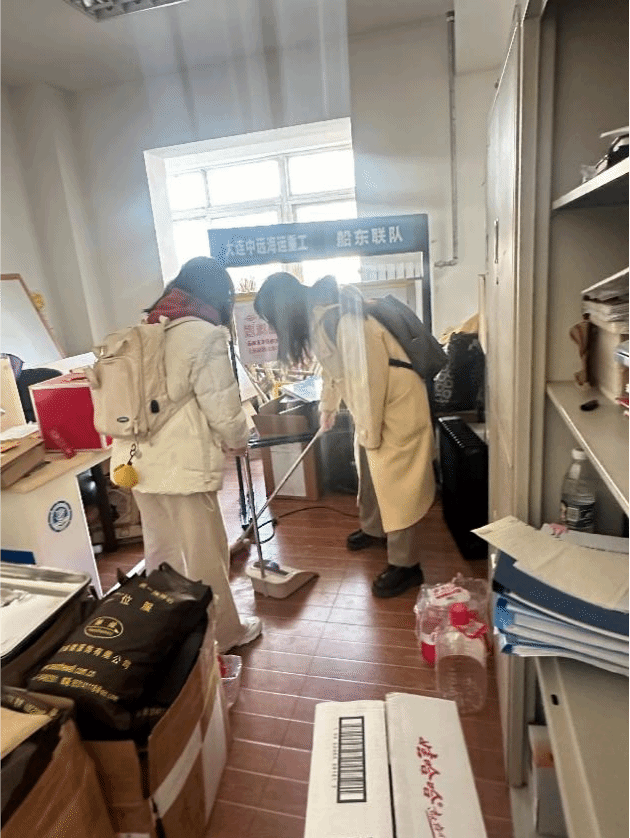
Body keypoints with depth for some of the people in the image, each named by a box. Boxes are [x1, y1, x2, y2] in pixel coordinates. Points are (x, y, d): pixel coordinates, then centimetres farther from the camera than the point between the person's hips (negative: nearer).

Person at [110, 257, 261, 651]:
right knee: (206, 555, 10)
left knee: (161, 552, 23)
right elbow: (223, 409, -14)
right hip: (182, 464, -8)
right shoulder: (205, 335, -13)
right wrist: (238, 441, 7)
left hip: (139, 460, 8)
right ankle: (224, 634, 29)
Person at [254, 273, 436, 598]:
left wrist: (369, 434, -20)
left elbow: (367, 381, -28)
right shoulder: (315, 319, 2)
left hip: (396, 403, -9)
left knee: (396, 483, -2)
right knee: (368, 471, 22)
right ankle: (373, 529, 44)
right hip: (372, 404, 10)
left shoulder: (343, 322, -29)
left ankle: (405, 565, 11)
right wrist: (327, 405, 30)